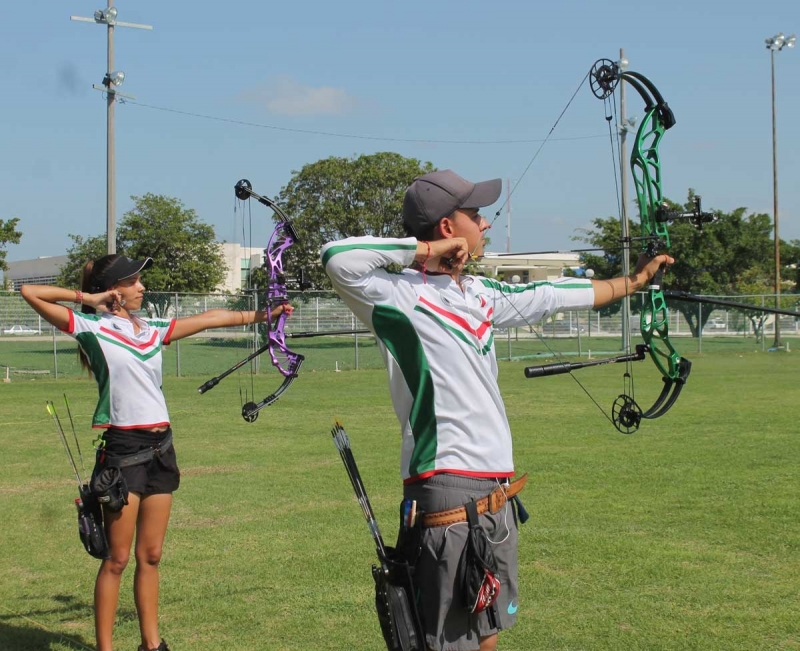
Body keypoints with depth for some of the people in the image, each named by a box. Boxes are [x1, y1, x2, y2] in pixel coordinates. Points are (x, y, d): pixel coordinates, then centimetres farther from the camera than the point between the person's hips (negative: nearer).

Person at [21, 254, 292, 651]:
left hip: (160, 447, 6)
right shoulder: (92, 328, -3)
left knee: (150, 555, 12)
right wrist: (87, 298, -2)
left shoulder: (153, 330, 14)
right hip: (122, 447, -6)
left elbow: (210, 319, 19)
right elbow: (29, 292, -7)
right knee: (117, 558, -2)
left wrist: (260, 315, 18)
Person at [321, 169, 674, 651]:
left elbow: (549, 297, 27)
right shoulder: (402, 295, -12)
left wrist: (631, 283, 36)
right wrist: (422, 251, -17)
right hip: (447, 495, -9)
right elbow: (338, 259, -27)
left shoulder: (480, 294, 13)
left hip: (497, 492, 9)